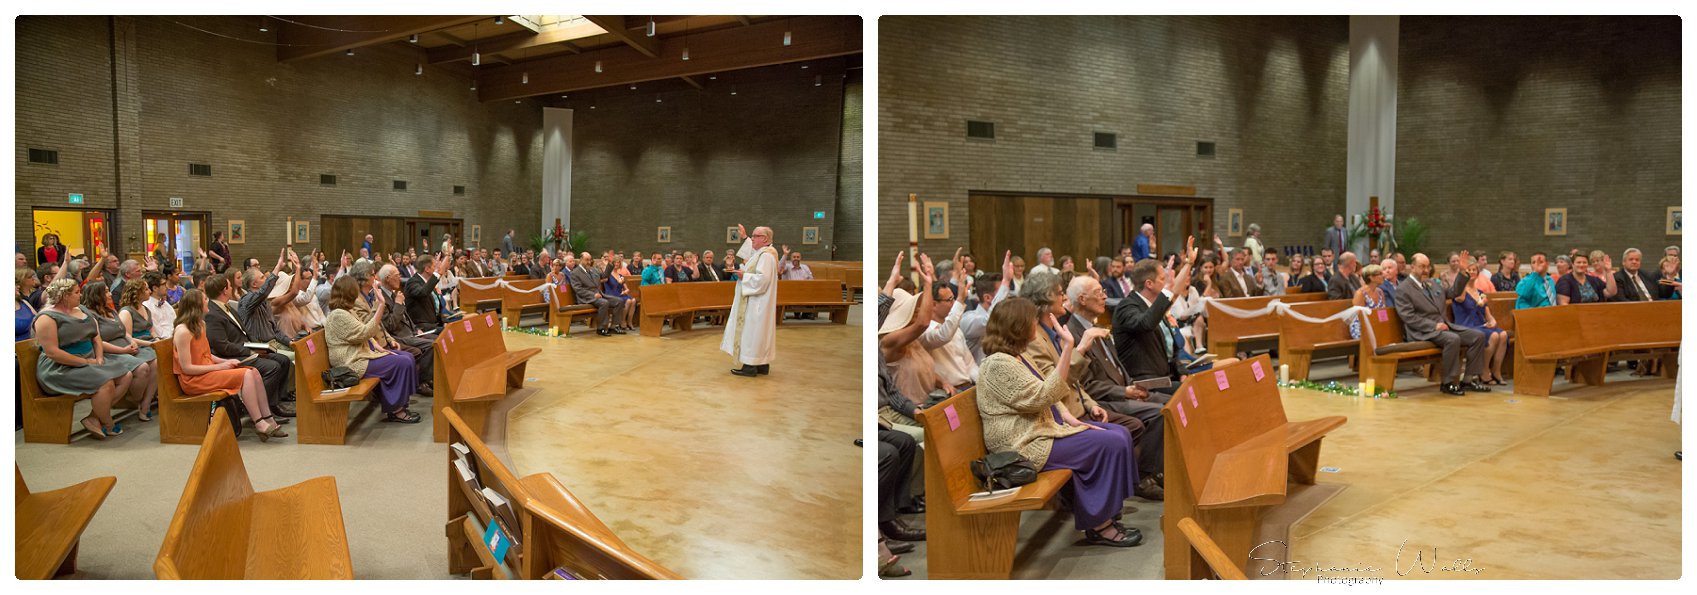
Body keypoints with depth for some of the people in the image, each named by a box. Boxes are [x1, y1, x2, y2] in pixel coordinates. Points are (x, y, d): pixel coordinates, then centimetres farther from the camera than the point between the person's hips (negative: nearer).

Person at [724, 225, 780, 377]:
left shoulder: (766, 256, -20)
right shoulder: (761, 252, 12)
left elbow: (762, 279, -29)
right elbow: (752, 251, 37)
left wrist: (744, 275, -18)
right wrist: (745, 237, 39)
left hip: (756, 303, -11)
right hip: (756, 302, 11)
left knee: (751, 330, -6)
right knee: (759, 331, 13)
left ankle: (750, 366, -2)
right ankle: (762, 364, 17)